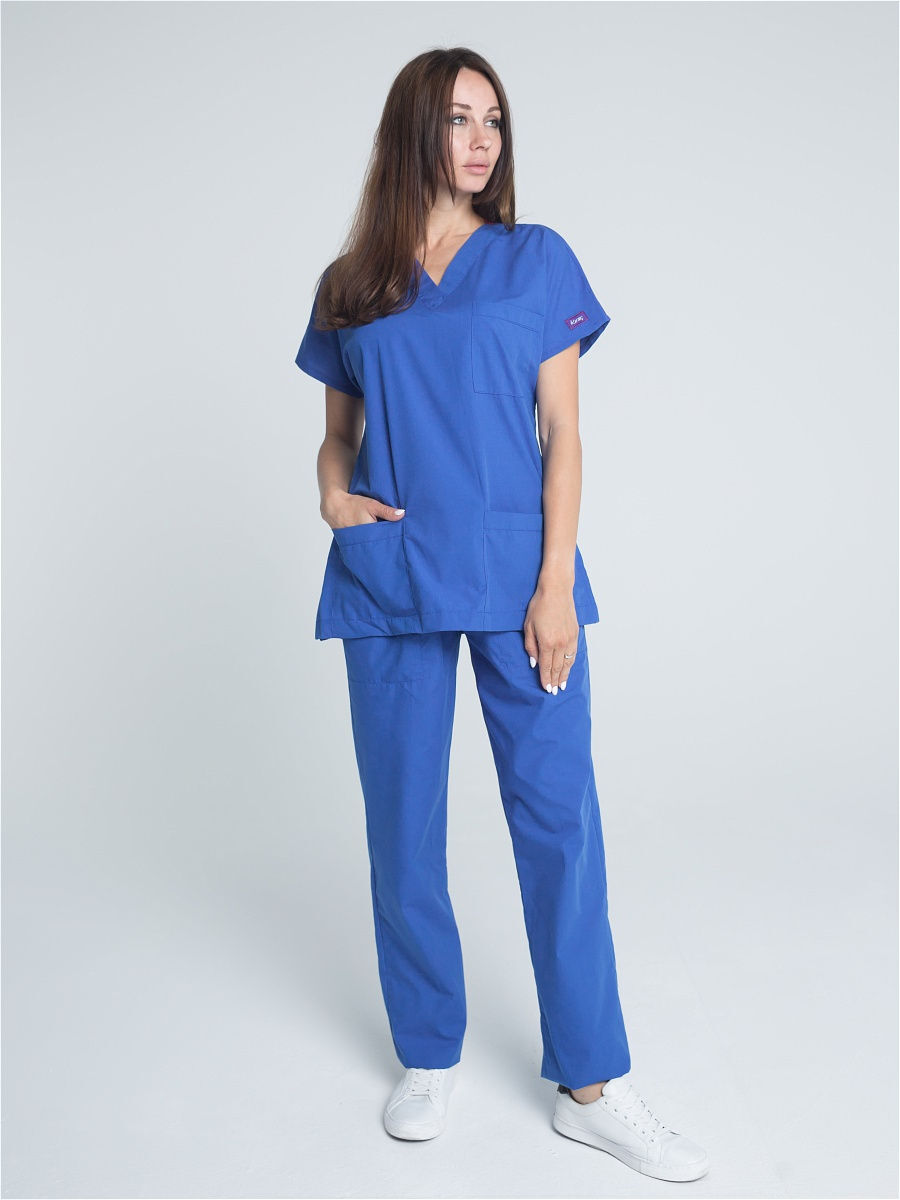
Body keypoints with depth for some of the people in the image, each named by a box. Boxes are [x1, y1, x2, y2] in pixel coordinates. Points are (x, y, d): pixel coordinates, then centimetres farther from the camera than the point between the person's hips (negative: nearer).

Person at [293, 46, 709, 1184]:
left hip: (514, 569, -1)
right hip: (388, 578, 2)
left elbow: (561, 432, 2)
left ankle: (592, 1086, 12)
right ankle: (427, 1057, 26)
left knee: (558, 816, -2)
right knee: (403, 822, 7)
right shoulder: (349, 286, 12)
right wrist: (332, 492, -5)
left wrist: (554, 584, -8)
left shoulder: (538, 260, 7)